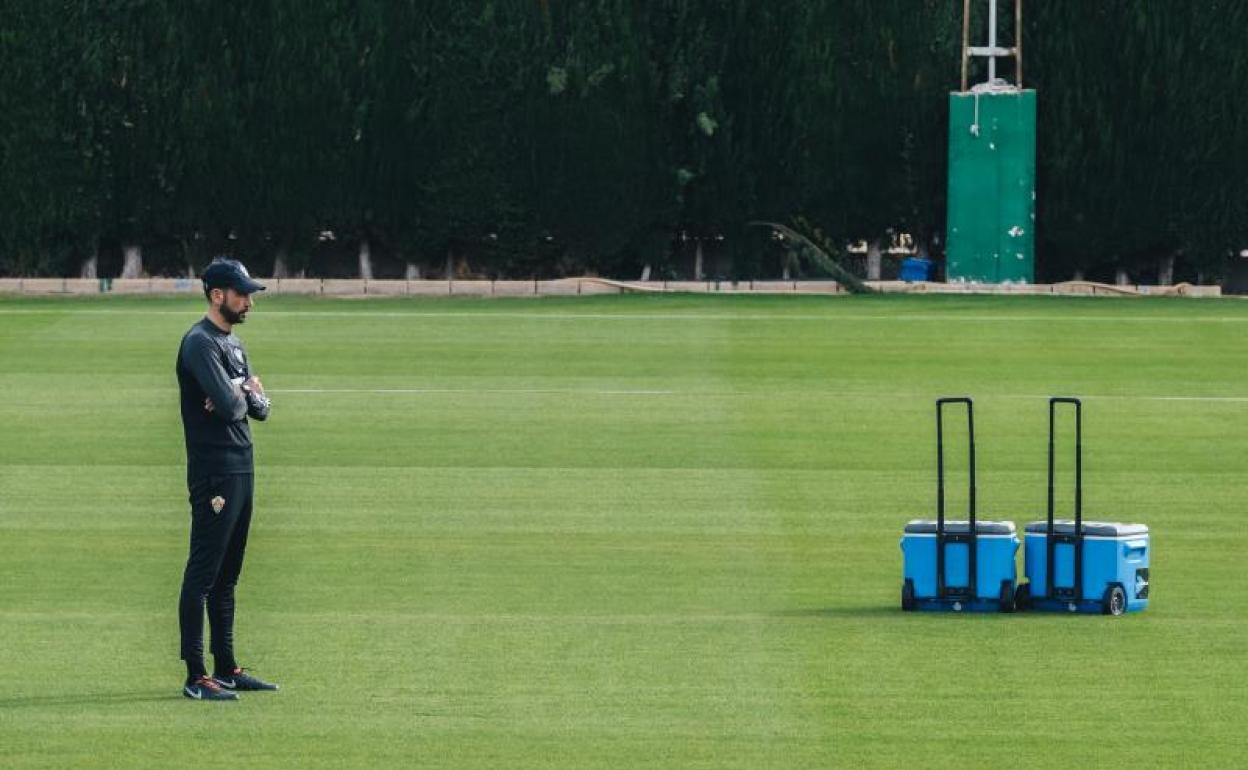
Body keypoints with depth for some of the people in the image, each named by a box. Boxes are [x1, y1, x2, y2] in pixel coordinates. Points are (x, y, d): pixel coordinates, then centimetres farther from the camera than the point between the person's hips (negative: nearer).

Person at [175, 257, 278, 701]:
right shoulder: (200, 343, -13)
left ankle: (226, 668, 21)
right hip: (214, 473, -10)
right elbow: (227, 405, -25)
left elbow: (261, 409, 14)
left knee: (227, 575, 14)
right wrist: (245, 397, -3)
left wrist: (248, 397, -8)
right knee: (203, 573, -8)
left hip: (241, 468, 10)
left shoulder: (234, 344, 18)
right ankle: (196, 677, -9)